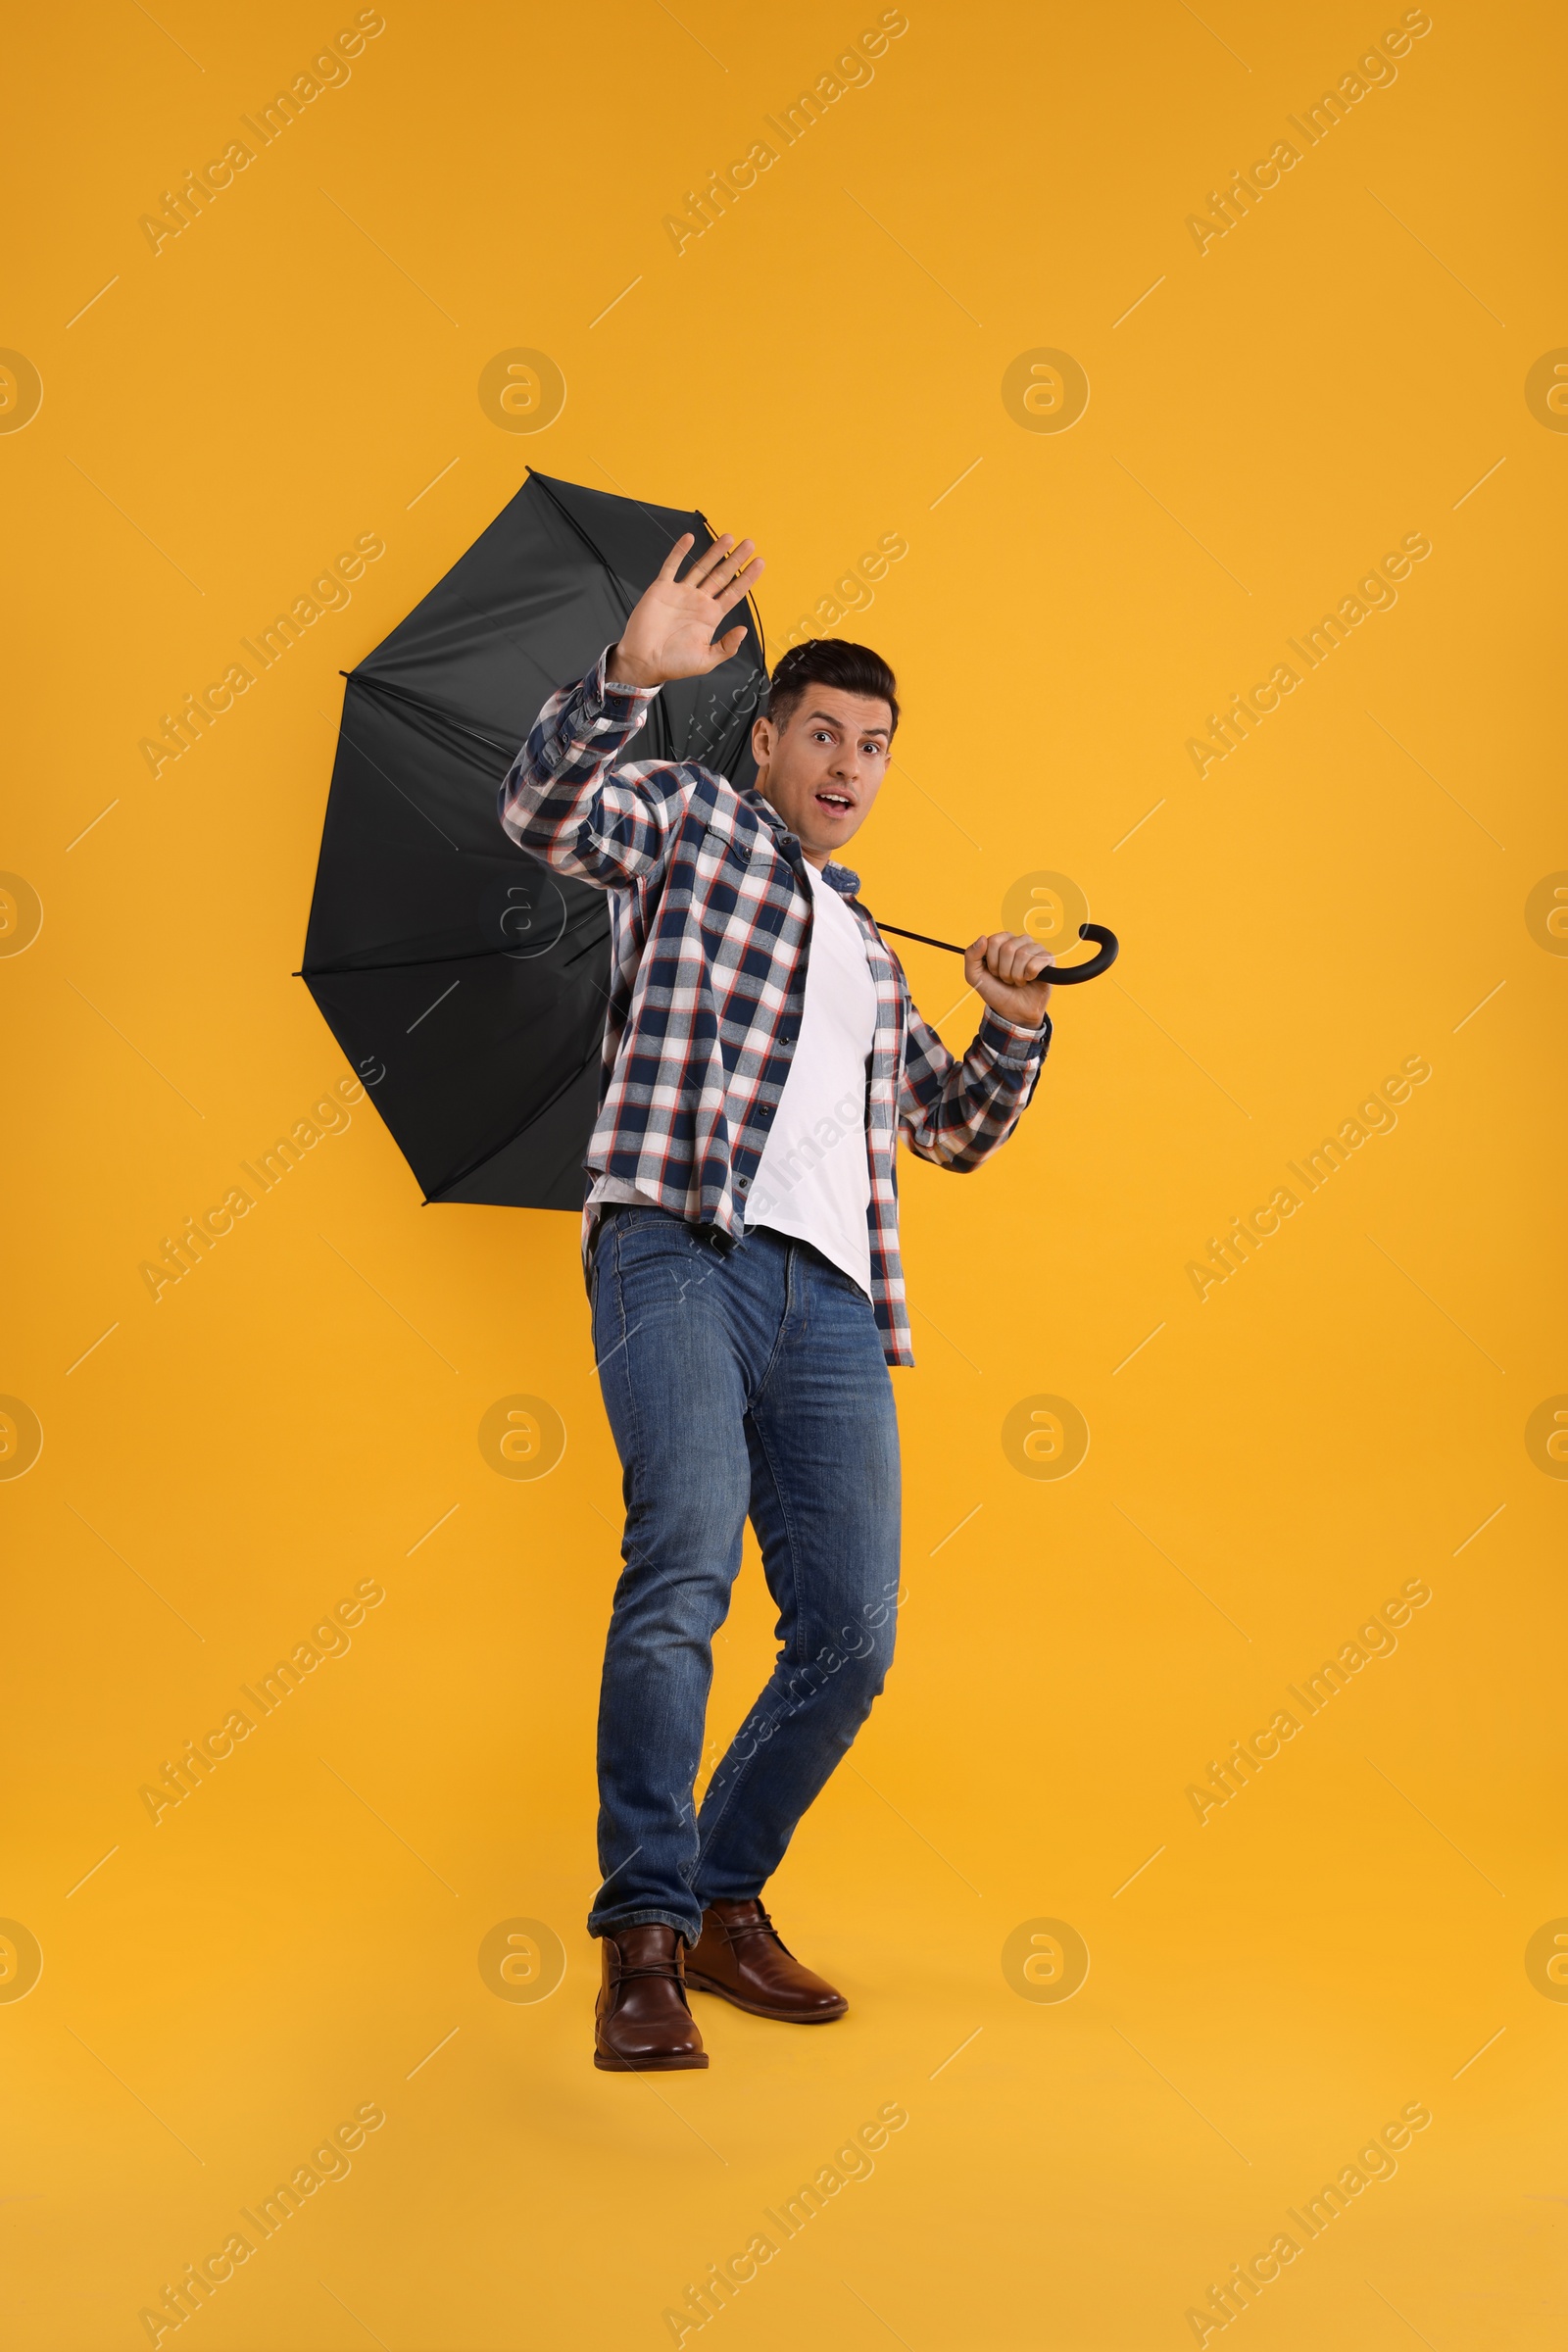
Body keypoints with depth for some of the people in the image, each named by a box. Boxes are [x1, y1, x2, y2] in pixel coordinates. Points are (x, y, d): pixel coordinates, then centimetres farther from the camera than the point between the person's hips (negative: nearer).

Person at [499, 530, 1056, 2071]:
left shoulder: (867, 947, 32)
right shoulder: (690, 819, 16)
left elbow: (953, 1132, 35)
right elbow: (542, 809, -5)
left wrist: (1014, 1029, 16)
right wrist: (627, 674, -21)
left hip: (831, 1295, 6)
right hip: (682, 1248, -6)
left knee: (851, 1634, -1)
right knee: (686, 1557, -26)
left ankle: (727, 1900, 16)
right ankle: (643, 1938, -21)